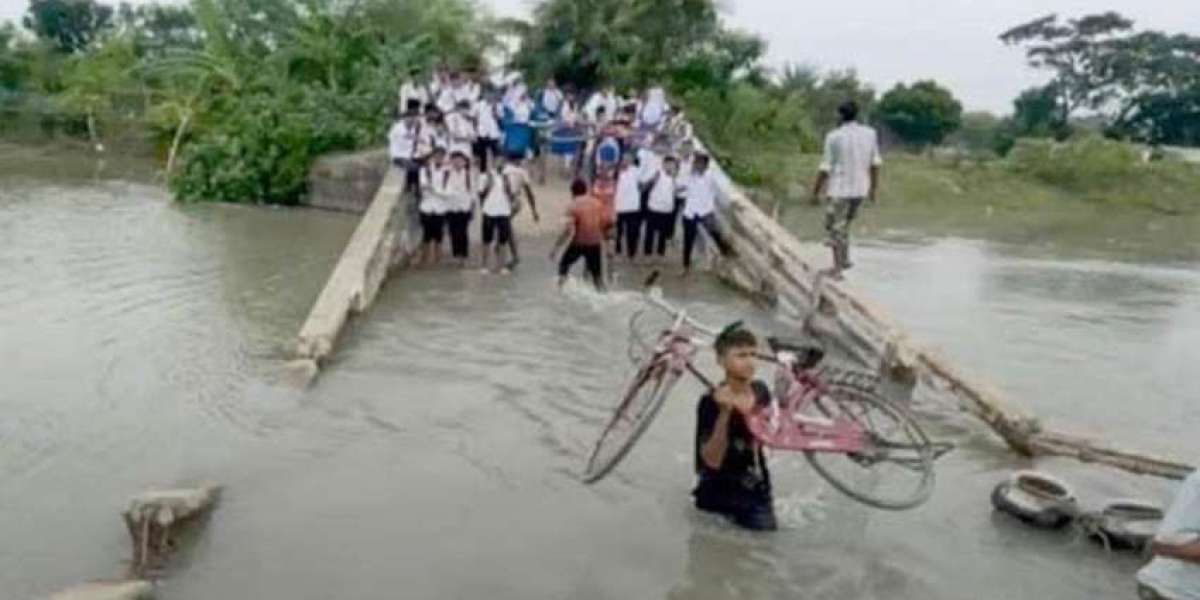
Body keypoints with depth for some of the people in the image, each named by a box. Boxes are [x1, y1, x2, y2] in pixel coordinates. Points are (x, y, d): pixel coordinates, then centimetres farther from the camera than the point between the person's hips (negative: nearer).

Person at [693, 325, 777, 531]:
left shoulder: (761, 392, -4)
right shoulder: (712, 402, -21)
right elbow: (712, 460, -27)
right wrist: (724, 413, -36)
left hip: (757, 492, 5)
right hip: (720, 497, -5)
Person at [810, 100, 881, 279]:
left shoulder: (834, 137, -13)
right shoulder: (870, 134, 0)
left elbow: (825, 168, -11)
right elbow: (875, 164, 5)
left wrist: (816, 192, -3)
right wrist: (874, 187, 16)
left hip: (838, 189, -5)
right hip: (860, 190, 5)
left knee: (836, 228, 6)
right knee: (844, 224, 24)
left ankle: (837, 268, 9)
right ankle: (844, 259, 26)